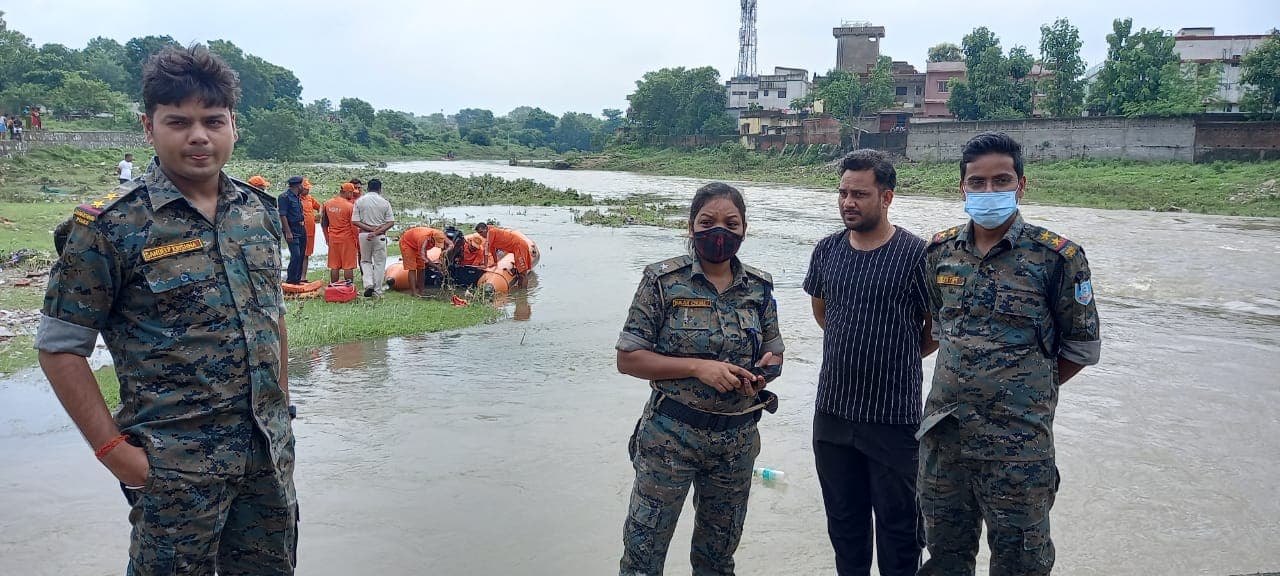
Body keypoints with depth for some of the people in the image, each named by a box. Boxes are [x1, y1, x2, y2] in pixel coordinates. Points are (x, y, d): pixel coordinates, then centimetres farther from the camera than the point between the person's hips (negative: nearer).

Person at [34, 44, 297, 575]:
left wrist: (282, 411, 12)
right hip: (175, 468, -4)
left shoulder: (260, 211, 4)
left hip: (271, 453, 5)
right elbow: (60, 348, -8)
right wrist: (114, 450, -11)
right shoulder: (109, 225, -10)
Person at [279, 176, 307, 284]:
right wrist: (288, 232, -20)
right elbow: (282, 215, -16)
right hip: (292, 231, -9)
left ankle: (298, 278, 19)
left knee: (301, 255, 11)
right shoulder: (285, 197, -11)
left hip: (301, 230, 9)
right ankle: (291, 279, -4)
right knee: (296, 255, -12)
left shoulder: (298, 197, 15)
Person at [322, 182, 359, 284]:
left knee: (334, 266, 10)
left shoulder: (327, 203, 4)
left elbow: (323, 223, 10)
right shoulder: (350, 205, -14)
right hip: (347, 238, -5)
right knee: (348, 266, 1)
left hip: (333, 239, 5)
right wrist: (357, 240, -1)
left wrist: (327, 237, 20)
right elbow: (353, 226, -12)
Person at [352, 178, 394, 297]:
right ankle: (378, 290, 9)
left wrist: (370, 228, -10)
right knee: (379, 263, 8)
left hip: (364, 234, 1)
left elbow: (354, 221, -6)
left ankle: (368, 283, -2)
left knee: (365, 261, 18)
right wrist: (377, 231, -12)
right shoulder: (384, 202, -2)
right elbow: (391, 222, -8)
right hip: (380, 236, -1)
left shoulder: (359, 201, 0)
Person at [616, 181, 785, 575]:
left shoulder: (759, 288, 1)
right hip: (670, 435, -3)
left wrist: (759, 376, -12)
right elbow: (628, 359, -10)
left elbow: (773, 355, 12)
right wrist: (698, 367, -22)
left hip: (737, 439, 4)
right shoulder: (662, 281, -10)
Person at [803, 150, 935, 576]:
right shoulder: (827, 250, 3)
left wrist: (896, 357, 5)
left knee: (898, 524, 10)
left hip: (894, 418, -5)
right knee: (843, 519, 19)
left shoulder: (915, 254, -13)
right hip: (832, 413, 5)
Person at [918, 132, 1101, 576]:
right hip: (943, 435, 4)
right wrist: (967, 383, 11)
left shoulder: (1056, 257, -9)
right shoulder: (941, 251, 4)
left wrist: (1030, 391, 2)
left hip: (1017, 447, -4)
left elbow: (1082, 347, -1)